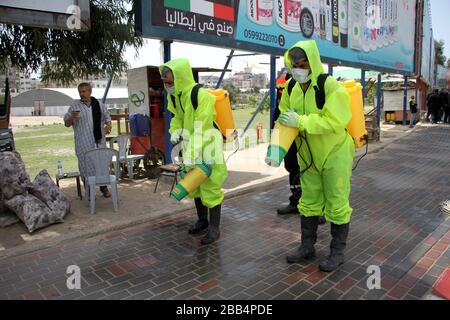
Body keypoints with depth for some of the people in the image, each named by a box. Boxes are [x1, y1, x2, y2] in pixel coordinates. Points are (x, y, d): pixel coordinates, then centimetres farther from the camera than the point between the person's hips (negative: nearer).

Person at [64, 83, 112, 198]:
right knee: (85, 167, 1)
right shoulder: (74, 105, 2)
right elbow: (67, 124, 4)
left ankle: (104, 188, 24)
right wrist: (72, 117, -17)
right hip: (83, 144, -2)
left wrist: (108, 125, -3)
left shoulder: (99, 104, 8)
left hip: (99, 141, 2)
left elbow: (107, 117, 18)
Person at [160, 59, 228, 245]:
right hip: (190, 146, 8)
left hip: (207, 147, -8)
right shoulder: (174, 95, -1)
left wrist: (192, 156, -28)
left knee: (210, 187, -1)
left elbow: (201, 130, -28)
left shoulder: (202, 96, -26)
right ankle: (202, 219, 37)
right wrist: (175, 132, -4)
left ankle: (214, 228, 14)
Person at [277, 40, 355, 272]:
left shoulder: (331, 87, -21)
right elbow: (284, 120, 5)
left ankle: (337, 252, 22)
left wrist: (300, 121, -31)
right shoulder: (292, 91, -1)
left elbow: (333, 121, -30)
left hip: (335, 154, -6)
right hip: (309, 157, 6)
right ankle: (307, 246, 31)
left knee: (337, 204, 4)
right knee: (308, 202, 15)